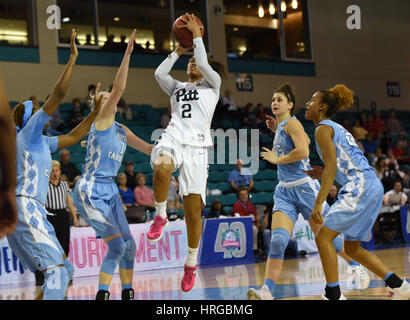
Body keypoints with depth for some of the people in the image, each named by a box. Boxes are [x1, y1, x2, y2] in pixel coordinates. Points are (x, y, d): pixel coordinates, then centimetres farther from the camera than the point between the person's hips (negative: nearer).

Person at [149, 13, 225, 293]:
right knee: (162, 166, -40)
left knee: (193, 210, -6)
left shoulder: (212, 85, 18)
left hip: (197, 145, -2)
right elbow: (160, 73, 10)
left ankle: (191, 263, 10)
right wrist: (178, 51, 17)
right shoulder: (178, 87, 28)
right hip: (173, 137, 2)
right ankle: (161, 216, -18)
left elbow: (204, 64, -1)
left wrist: (197, 35, 7)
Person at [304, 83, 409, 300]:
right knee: (352, 248, 15)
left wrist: (318, 204, -19)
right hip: (371, 187, 10)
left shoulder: (323, 129, -4)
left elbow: (332, 168, -15)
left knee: (323, 237, -9)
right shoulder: (336, 128, 24)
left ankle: (333, 295, -11)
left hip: (360, 188, -10)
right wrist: (320, 173, 22)